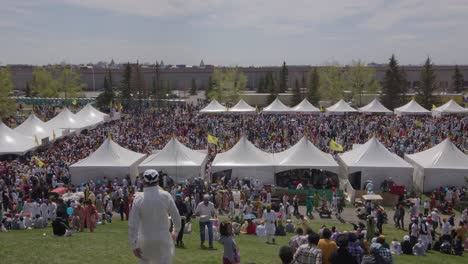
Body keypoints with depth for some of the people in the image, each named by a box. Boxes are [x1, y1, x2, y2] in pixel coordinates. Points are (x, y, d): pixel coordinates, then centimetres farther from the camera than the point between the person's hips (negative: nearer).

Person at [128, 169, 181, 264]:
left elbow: (132, 224, -13)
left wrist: (134, 245, -6)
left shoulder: (138, 198, -12)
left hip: (145, 239, 1)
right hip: (163, 238, -1)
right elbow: (176, 217, -4)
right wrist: (175, 231, 16)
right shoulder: (166, 196, -11)